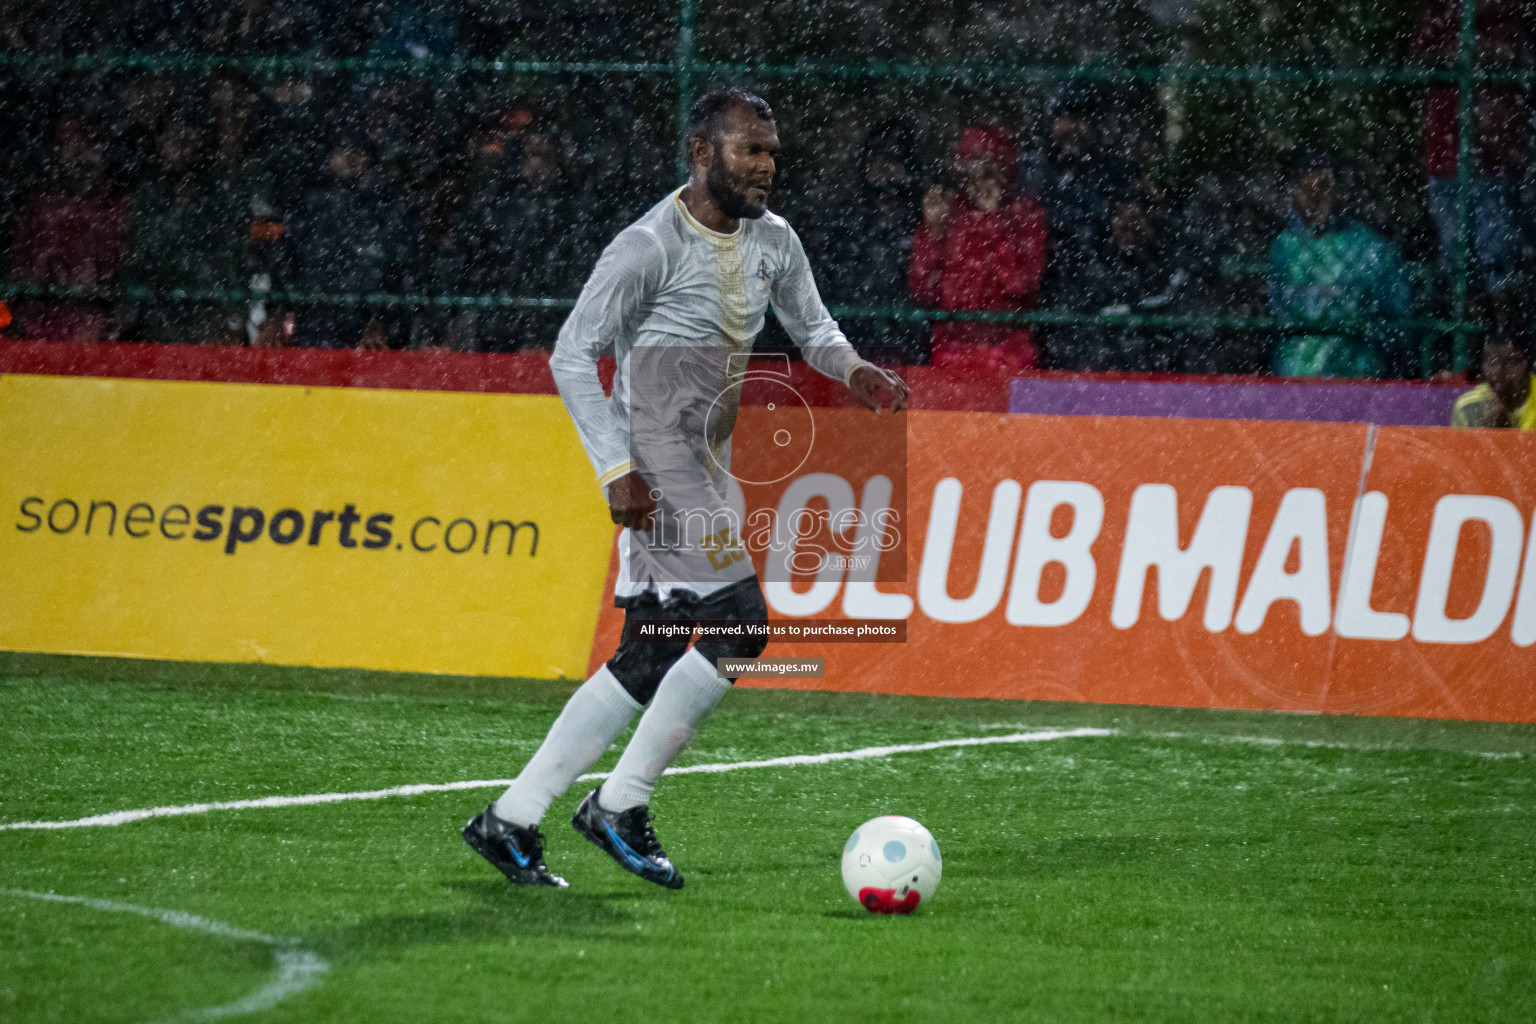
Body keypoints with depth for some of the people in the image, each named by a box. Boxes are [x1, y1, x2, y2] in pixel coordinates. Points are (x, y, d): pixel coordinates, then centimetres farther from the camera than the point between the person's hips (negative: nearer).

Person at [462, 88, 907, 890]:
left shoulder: (773, 243, 8)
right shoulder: (650, 246, -14)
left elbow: (810, 325, 22)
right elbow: (572, 357, -12)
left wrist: (852, 369, -1)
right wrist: (618, 470, -19)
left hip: (708, 462, 9)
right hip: (656, 461, -9)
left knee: (651, 657, 7)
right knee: (737, 623, -15)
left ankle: (510, 819, 11)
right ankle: (620, 806, -5)